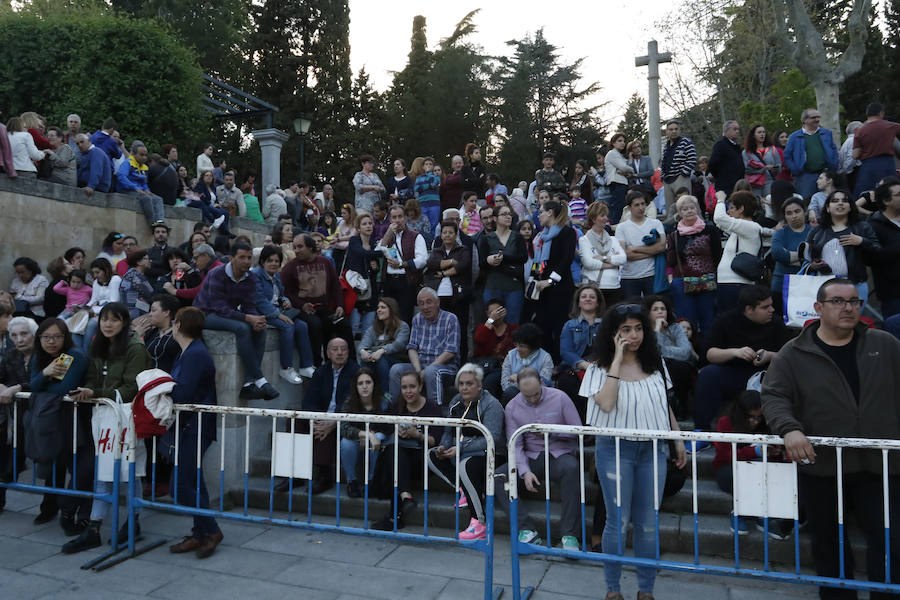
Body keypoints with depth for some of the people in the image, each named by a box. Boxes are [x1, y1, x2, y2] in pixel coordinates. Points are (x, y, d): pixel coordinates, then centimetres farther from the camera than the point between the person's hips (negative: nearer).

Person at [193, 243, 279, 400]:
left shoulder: (250, 278, -1)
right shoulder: (217, 274, -21)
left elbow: (249, 306, -3)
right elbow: (220, 308, -28)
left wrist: (257, 320, -26)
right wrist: (248, 318, -36)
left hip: (230, 314, 7)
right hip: (207, 314, -7)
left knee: (260, 329, -19)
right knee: (242, 328, -33)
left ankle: (248, 384, -24)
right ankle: (260, 381, -29)